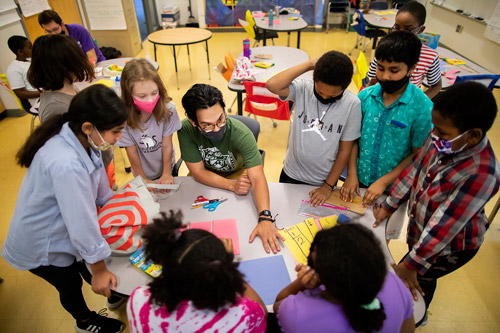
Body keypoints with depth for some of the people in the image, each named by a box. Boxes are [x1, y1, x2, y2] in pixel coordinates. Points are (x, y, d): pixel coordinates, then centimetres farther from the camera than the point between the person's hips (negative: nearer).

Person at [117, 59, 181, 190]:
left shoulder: (168, 109, -26)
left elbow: (167, 145, -18)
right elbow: (132, 152, -17)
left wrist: (167, 174, -14)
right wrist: (142, 179, -12)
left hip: (167, 170, 1)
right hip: (143, 173, 0)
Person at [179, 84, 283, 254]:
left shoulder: (241, 133, -34)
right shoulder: (186, 130, -29)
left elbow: (257, 178, -41)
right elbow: (198, 171, -21)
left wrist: (265, 218, -55)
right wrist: (232, 185, -34)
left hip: (237, 172, -1)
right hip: (205, 175, 2)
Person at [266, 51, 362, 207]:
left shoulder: (352, 104, -16)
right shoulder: (303, 88, -16)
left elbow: (345, 150, -10)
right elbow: (272, 85, -34)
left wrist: (329, 185, -7)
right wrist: (310, 64, -27)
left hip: (323, 182, 0)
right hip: (291, 175, 1)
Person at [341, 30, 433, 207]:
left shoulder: (423, 107, -17)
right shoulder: (365, 96, -8)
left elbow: (418, 154, -13)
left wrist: (383, 182, -14)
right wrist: (351, 174, -6)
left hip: (393, 187, -2)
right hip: (360, 180, 3)